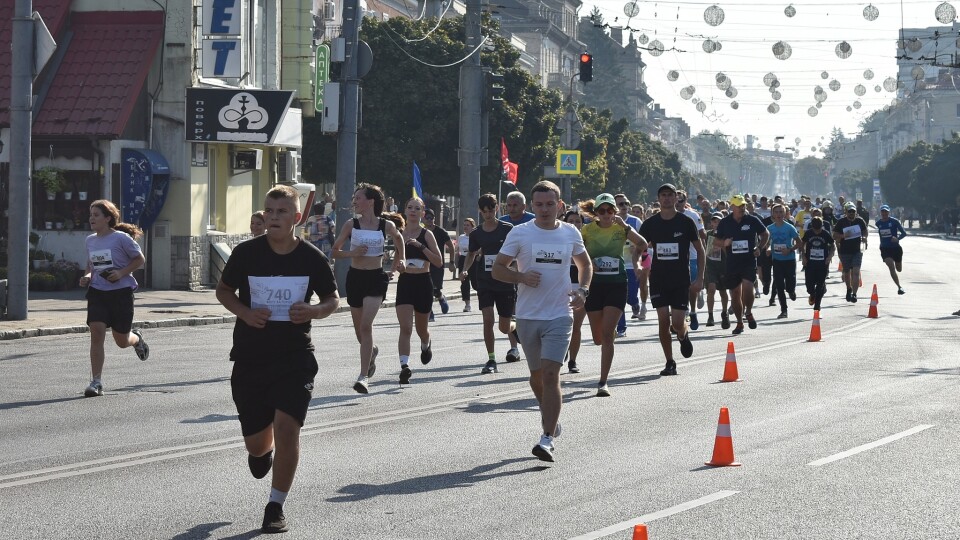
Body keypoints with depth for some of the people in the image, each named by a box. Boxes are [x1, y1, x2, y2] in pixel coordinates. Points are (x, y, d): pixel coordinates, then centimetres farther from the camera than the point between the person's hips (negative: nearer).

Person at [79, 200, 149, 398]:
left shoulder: (121, 238, -9)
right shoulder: (90, 241, 8)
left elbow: (140, 259, -2)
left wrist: (121, 272, -16)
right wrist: (87, 276, 2)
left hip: (121, 292, -4)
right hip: (97, 292, 4)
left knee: (122, 341, 6)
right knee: (96, 332, -14)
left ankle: (136, 338, 45)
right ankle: (96, 382, -11)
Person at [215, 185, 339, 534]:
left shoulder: (312, 259, -6)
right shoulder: (246, 253, -6)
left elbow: (332, 300, 8)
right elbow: (223, 290, 8)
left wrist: (313, 311, -15)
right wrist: (244, 312, -13)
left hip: (295, 358, -1)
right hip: (250, 358, 1)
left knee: (286, 428, -17)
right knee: (256, 445, 8)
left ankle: (276, 506, 2)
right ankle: (262, 451, 50)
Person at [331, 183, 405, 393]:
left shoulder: (386, 226, -4)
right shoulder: (351, 225, -1)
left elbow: (398, 238, 19)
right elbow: (335, 251, 5)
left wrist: (398, 263, 14)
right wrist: (352, 253, -13)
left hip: (376, 278, -3)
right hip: (355, 276, 3)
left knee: (366, 325, -17)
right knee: (359, 327, 14)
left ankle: (364, 376, -16)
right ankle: (371, 351, 49)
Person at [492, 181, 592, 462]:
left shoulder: (571, 233, 5)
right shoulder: (520, 233, 0)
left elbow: (585, 264, 20)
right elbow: (497, 269, 2)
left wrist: (582, 290, 2)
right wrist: (522, 277, -17)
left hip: (559, 315, -1)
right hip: (528, 315, 1)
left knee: (550, 374, -15)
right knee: (537, 376, 14)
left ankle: (548, 439, -16)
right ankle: (551, 418, 39)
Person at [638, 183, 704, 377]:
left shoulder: (686, 222, -3)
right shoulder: (650, 224, 3)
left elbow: (700, 250, 2)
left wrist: (700, 278, -5)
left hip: (681, 280, -2)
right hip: (658, 279, 2)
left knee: (677, 323, -7)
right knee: (663, 321, -4)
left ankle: (684, 335, 30)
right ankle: (670, 363, 7)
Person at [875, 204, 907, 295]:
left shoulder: (894, 221, -8)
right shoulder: (878, 223, 2)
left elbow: (904, 233, -9)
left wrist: (897, 238, -28)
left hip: (896, 247, -1)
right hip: (885, 249, 1)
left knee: (899, 269, 12)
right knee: (891, 268, -19)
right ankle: (899, 287, -14)